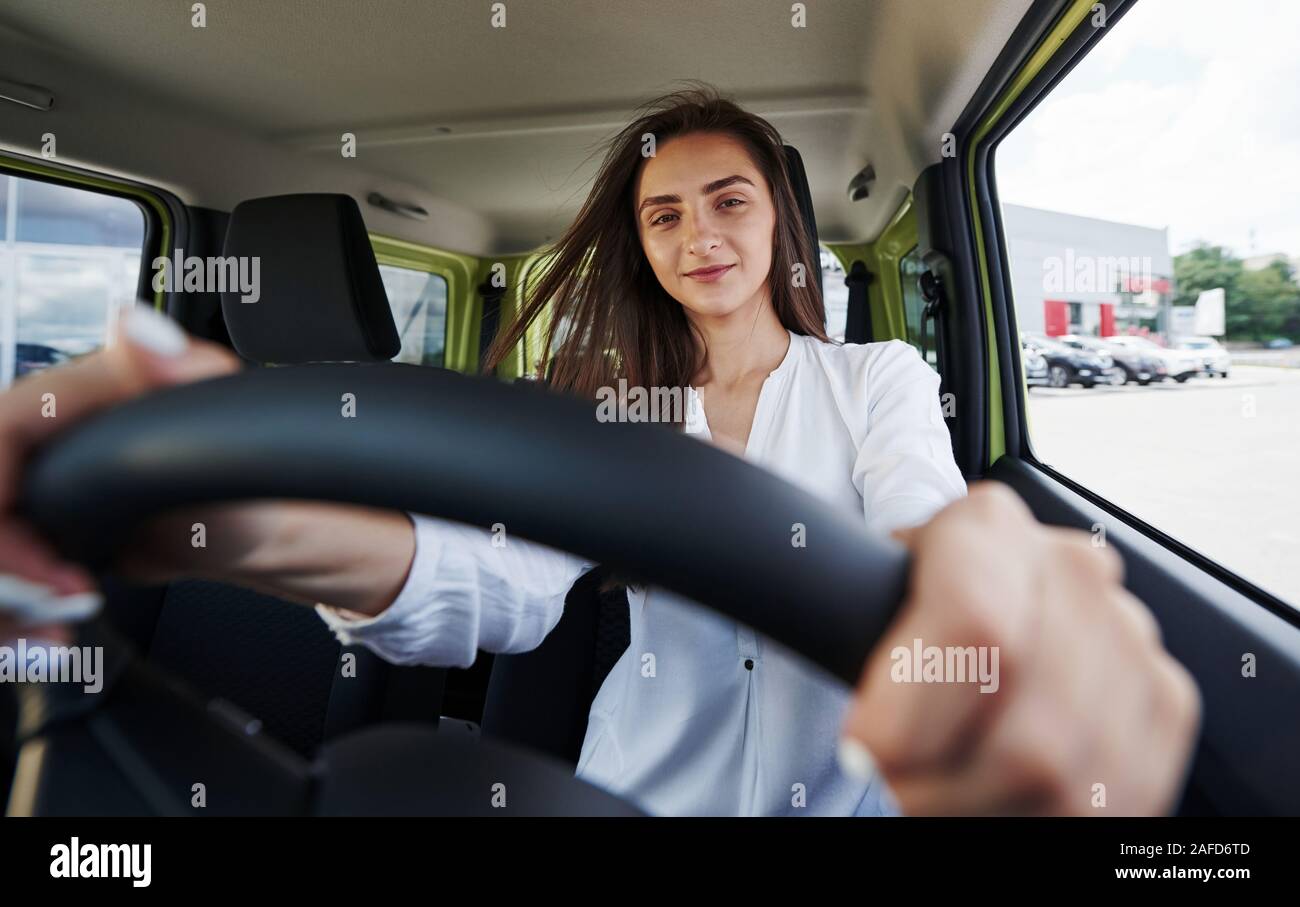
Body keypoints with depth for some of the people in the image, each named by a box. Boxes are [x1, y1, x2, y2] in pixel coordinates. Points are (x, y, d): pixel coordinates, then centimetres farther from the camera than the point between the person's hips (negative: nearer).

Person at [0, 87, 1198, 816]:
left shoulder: (880, 377, -1)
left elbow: (923, 515, -23)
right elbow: (512, 582, -18)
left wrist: (975, 571, -49)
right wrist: (278, 526, -39)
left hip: (845, 788, 0)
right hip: (648, 789, 1)